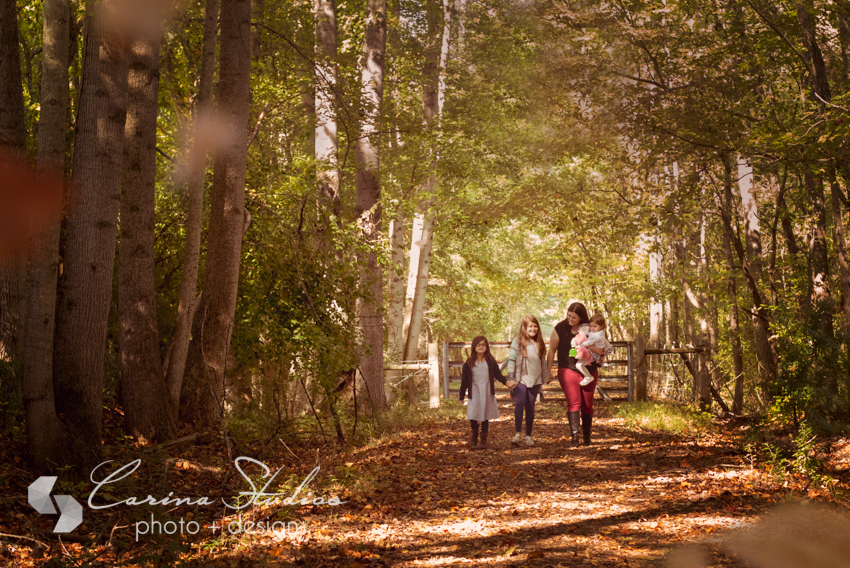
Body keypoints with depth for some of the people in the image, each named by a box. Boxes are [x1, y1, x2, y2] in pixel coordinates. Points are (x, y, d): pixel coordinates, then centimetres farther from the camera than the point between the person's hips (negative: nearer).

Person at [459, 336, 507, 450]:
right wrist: (462, 396, 5)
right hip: (474, 394, -1)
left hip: (487, 393, 1)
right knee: (473, 418, -6)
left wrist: (506, 382, -9)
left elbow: (498, 375, 8)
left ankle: (484, 441, 15)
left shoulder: (491, 362, 4)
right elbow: (464, 380, 5)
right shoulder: (469, 363, 2)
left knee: (486, 419, 6)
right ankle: (473, 442, 5)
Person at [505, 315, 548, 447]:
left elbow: (543, 362, 18)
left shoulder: (539, 343, 10)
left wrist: (545, 379, 18)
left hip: (535, 380, 3)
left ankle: (528, 436, 14)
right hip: (520, 379, -3)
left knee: (530, 408, 6)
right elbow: (511, 360, -6)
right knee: (519, 403, -19)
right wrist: (510, 378, -13)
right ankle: (518, 433, -12)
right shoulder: (517, 341, -3)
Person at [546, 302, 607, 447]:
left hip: (589, 372, 3)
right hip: (568, 370, -3)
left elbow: (601, 349, 6)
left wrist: (593, 349, -17)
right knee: (573, 402, -18)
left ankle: (587, 436, 22)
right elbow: (552, 350, 5)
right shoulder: (560, 328, -2)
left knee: (587, 404, 8)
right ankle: (574, 435, -24)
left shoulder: (589, 329, 2)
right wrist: (548, 370, 2)